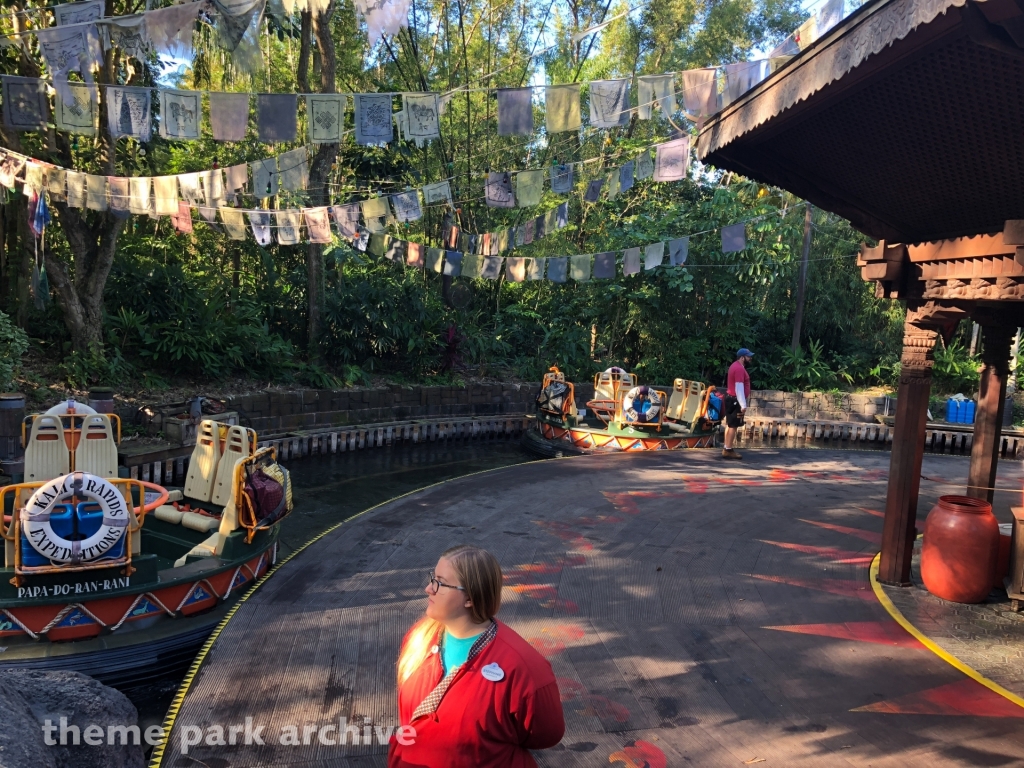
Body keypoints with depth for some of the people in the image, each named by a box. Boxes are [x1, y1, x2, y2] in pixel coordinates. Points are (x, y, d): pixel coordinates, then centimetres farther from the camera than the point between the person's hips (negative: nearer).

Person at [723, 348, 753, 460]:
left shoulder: (736, 366, 15)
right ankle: (728, 450, -7)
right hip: (735, 400, -11)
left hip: (731, 398, 11)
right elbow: (739, 388, -23)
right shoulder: (739, 368, -18)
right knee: (733, 425, -8)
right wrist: (743, 405, -24)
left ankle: (727, 448, 19)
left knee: (730, 424, 13)